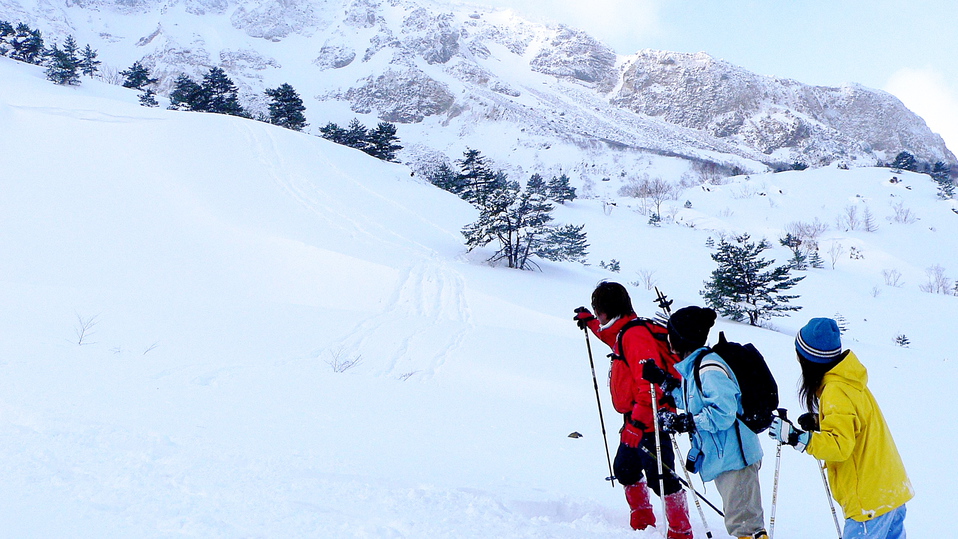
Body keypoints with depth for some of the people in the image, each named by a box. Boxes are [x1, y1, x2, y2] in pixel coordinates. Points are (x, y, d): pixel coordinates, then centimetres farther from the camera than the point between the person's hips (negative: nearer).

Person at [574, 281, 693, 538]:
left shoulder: (634, 335, -20)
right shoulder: (623, 332, 12)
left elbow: (650, 383, -27)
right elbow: (611, 336, 41)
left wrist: (637, 421, -29)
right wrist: (589, 322, 42)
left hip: (648, 421, -11)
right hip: (635, 418, 11)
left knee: (659, 477, -10)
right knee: (625, 469, 21)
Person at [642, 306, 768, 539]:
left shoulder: (708, 368, -21)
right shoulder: (694, 366, 9)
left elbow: (724, 411, -27)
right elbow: (693, 401, 22)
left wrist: (686, 423, -21)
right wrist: (664, 381, 15)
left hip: (734, 456, -10)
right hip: (722, 457, 10)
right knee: (739, 519, 19)